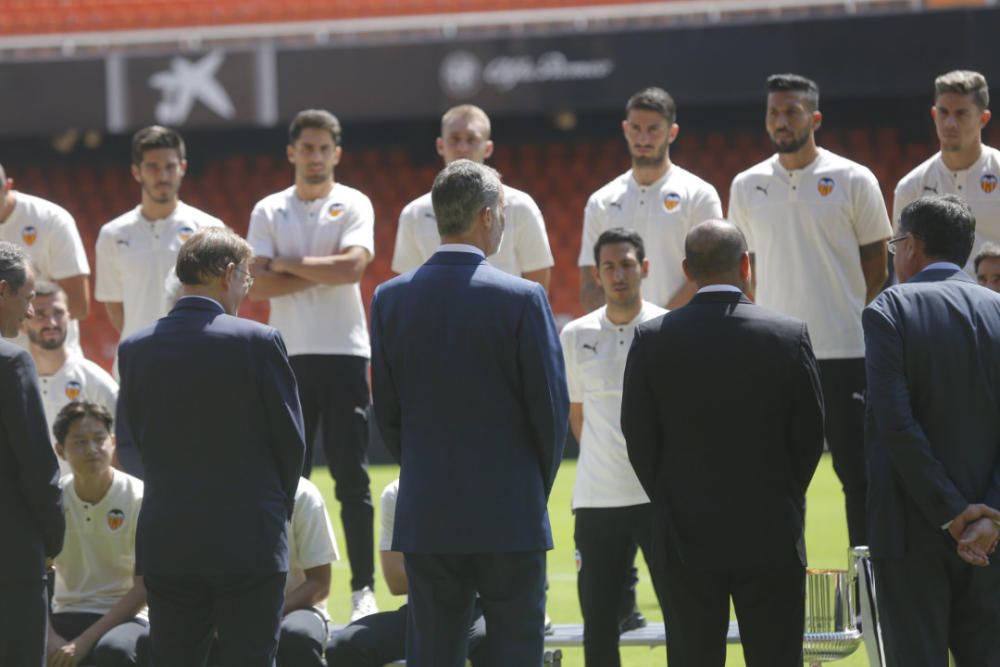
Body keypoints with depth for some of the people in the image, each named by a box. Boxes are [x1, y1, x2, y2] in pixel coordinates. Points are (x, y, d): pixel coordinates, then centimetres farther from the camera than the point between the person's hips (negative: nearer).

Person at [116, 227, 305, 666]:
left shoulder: (135, 349, 2)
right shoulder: (258, 341, -9)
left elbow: (130, 438, 7)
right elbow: (289, 437, -3)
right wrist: (278, 507, 13)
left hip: (165, 542, 3)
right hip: (249, 541, -3)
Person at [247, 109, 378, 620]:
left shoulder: (353, 206, 3)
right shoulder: (268, 211, 9)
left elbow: (352, 266, -15)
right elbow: (259, 284, -3)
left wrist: (289, 263, -7)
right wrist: (322, 274, -9)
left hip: (344, 353, -2)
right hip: (289, 355, 2)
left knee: (352, 477, -3)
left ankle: (363, 588, 1)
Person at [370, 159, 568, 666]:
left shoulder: (390, 298, 1)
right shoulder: (522, 300, -10)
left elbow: (386, 411, 6)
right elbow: (550, 407, -6)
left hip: (425, 515, 3)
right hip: (509, 514, -3)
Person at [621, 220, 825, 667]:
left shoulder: (653, 339, -4)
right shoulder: (789, 336, -6)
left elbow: (638, 437, 0)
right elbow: (810, 434, 0)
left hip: (686, 534, 1)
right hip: (771, 536, 0)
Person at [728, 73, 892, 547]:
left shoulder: (853, 181, -1)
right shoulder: (747, 186, 8)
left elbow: (876, 266, 4)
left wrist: (850, 321, 0)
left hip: (844, 351, -3)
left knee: (857, 469, 0)